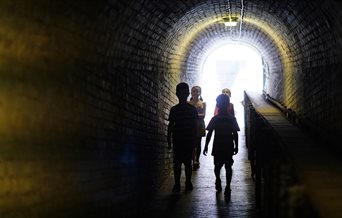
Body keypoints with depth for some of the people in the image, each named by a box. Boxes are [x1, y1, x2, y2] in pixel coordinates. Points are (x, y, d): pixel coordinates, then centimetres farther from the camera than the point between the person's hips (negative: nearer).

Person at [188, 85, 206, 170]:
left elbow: (203, 115, -2)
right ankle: (193, 161, -7)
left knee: (198, 143, 3)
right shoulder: (188, 103, 6)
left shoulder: (203, 103, 7)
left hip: (199, 125, 1)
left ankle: (197, 161, 9)